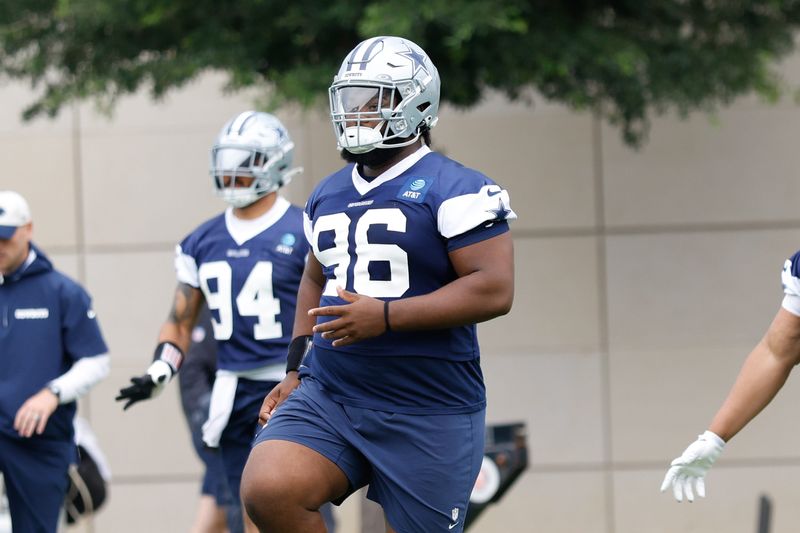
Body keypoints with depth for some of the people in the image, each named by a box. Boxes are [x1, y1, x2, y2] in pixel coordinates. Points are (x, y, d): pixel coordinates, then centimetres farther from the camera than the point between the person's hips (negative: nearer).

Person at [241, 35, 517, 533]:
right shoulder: (328, 194, 15)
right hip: (328, 394, 5)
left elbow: (494, 289, -17)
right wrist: (297, 370, 19)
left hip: (429, 413, -5)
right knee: (267, 490, -19)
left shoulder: (455, 189, -8)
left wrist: (385, 316, -22)